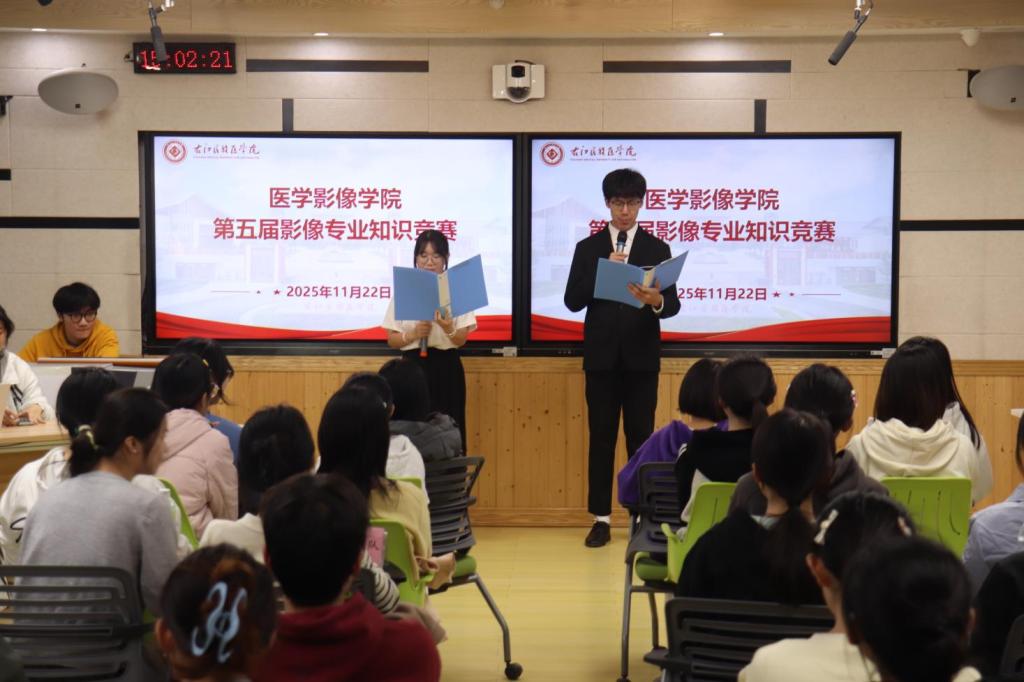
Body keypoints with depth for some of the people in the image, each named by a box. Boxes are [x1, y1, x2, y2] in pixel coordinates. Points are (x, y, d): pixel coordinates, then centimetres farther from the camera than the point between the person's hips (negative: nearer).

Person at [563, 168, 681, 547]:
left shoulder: (657, 249, 4)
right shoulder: (588, 249, 6)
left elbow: (673, 304, -4)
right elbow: (573, 301, -2)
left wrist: (656, 301, -28)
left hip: (641, 358, 0)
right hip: (601, 357, 1)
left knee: (641, 437, 3)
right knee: (601, 438, 3)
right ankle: (601, 519, 10)